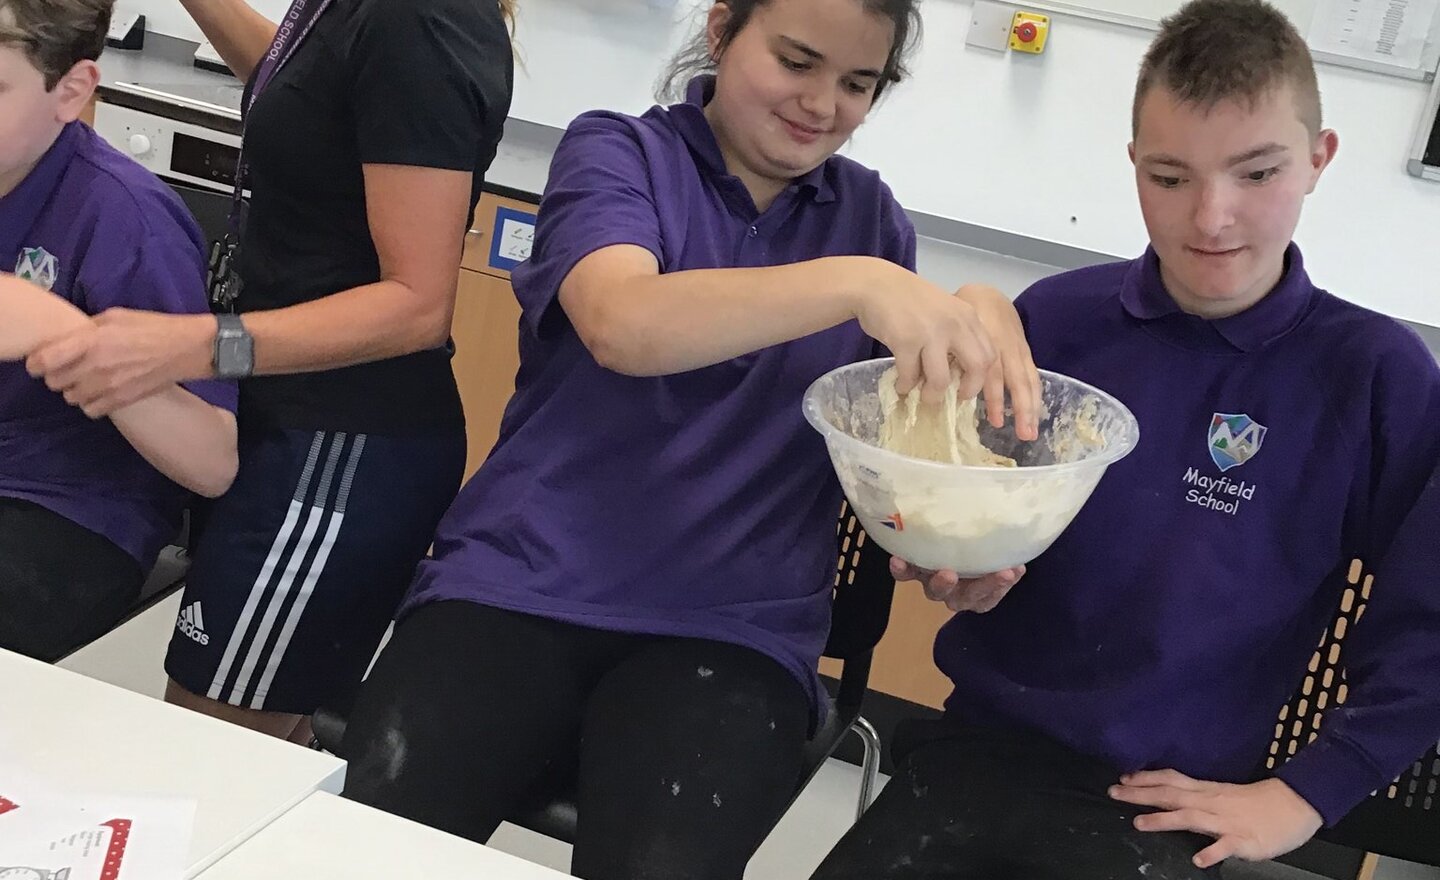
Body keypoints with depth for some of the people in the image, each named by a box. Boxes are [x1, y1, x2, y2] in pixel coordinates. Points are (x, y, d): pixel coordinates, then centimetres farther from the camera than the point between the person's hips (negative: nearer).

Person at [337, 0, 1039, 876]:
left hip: (732, 630, 2)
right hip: (520, 584, -1)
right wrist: (856, 283, -32)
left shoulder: (872, 220, 12)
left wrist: (971, 322, -12)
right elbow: (623, 323, -20)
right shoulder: (616, 151, 2)